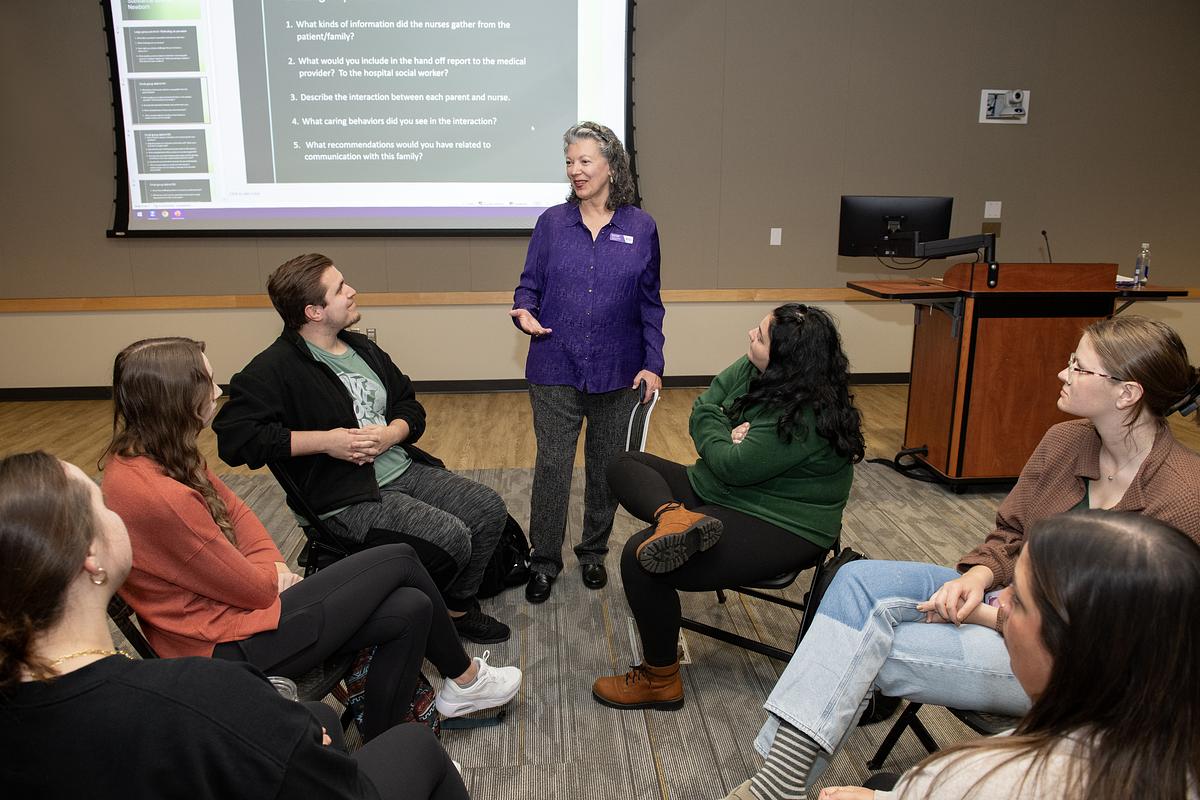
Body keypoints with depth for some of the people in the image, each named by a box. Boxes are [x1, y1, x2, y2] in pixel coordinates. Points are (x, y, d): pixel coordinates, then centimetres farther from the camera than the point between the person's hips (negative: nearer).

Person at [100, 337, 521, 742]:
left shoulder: (149, 458, 1)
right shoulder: (157, 496, -29)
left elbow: (234, 510, 12)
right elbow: (252, 588, -19)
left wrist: (269, 563, -3)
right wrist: (272, 571, 2)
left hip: (232, 603, 9)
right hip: (232, 647, -9)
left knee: (408, 609, 0)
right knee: (400, 561, -3)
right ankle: (465, 679, 20)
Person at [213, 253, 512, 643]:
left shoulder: (362, 348, 15)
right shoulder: (274, 368, -10)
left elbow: (410, 407, 17)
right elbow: (233, 436, -20)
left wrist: (389, 434, -8)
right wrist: (324, 440, -21)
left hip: (402, 469, 8)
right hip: (348, 499, -8)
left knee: (490, 508, -6)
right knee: (451, 537, -24)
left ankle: (457, 607, 13)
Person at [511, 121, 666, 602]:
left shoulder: (641, 228, 1)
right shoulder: (552, 223, 2)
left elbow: (650, 305, 4)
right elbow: (529, 286, 6)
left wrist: (653, 364, -3)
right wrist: (524, 312, -17)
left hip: (617, 373, 1)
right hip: (555, 369, 0)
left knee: (607, 467, 12)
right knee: (552, 466, 3)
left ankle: (593, 552, 32)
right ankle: (544, 562, 20)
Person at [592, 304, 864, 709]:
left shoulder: (806, 416, -26)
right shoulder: (750, 370, -1)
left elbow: (733, 466, -25)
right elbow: (703, 408, 5)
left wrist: (711, 420, -7)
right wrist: (728, 436, -17)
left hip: (778, 527, -10)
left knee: (640, 559, -24)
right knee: (625, 466, 7)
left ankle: (660, 680, -5)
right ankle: (677, 516, -24)